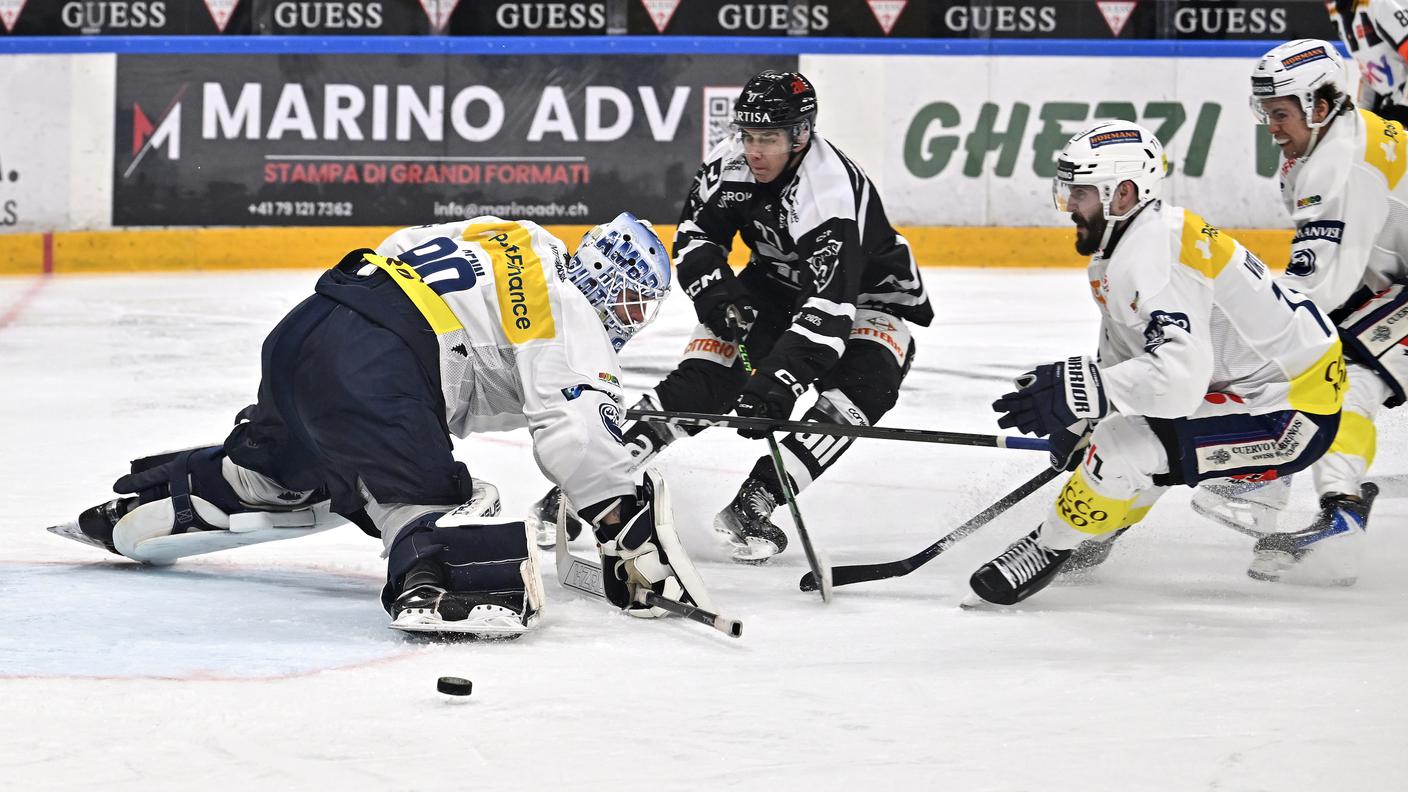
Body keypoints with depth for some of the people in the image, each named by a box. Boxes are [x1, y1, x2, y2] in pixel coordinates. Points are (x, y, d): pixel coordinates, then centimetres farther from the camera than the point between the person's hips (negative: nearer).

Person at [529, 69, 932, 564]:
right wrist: (714, 290, -20)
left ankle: (756, 497, -34)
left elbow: (828, 310, -45)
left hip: (866, 297, -5)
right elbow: (696, 234, 0)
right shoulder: (730, 164, -17)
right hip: (777, 282, 5)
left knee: (858, 389, -30)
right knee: (706, 370, -12)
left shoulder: (831, 194, -38)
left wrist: (777, 383, -54)